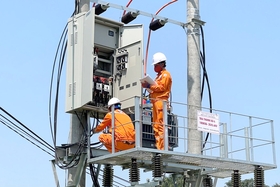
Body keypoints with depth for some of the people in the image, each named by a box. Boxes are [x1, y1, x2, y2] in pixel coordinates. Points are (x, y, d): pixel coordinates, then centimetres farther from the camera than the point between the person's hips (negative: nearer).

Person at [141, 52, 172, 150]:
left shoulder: (165, 74, 0)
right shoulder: (159, 75, 30)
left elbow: (161, 87, -12)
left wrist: (149, 86, -13)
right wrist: (150, 88, 10)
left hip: (161, 101, -10)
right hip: (156, 101, 10)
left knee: (160, 125, -15)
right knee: (156, 125, 6)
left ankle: (162, 148, -19)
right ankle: (158, 147, 7)